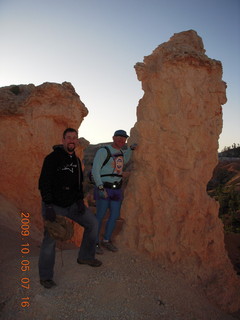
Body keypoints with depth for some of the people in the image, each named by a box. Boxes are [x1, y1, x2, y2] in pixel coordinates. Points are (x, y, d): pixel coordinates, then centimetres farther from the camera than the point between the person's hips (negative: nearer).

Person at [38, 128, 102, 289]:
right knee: (50, 240, -5)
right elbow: (44, 183, -19)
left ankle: (85, 256, 24)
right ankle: (45, 277, 15)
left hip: (72, 204, 7)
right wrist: (48, 206, -24)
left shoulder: (76, 160, 9)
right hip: (54, 206, -7)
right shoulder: (52, 158, -14)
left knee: (93, 223, 5)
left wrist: (80, 200, 3)